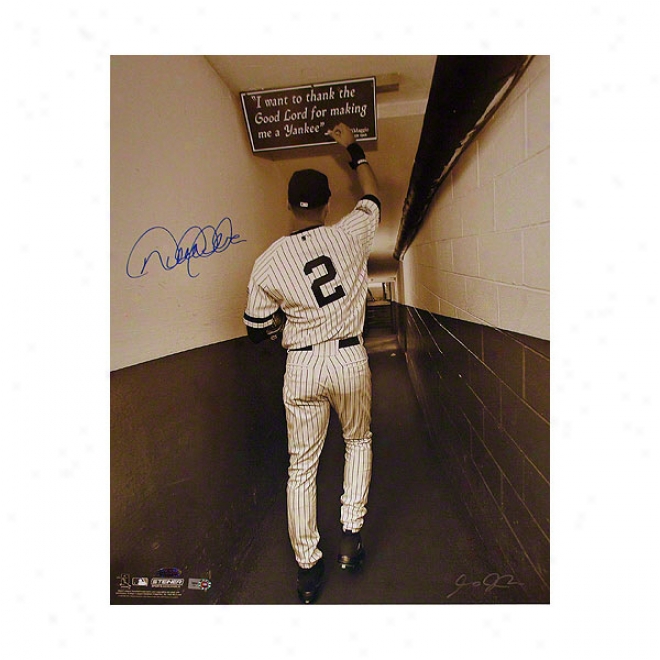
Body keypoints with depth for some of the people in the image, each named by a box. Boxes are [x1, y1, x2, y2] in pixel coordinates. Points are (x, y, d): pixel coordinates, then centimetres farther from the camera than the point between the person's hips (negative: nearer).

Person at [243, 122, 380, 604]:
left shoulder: (268, 262, -6)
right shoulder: (350, 235, -5)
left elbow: (258, 331, 2)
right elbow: (373, 194, 17)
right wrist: (353, 148, 29)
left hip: (301, 367, 0)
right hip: (350, 359, 1)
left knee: (302, 466, 12)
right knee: (359, 441, 27)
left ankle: (308, 568, 24)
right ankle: (351, 532, 24)